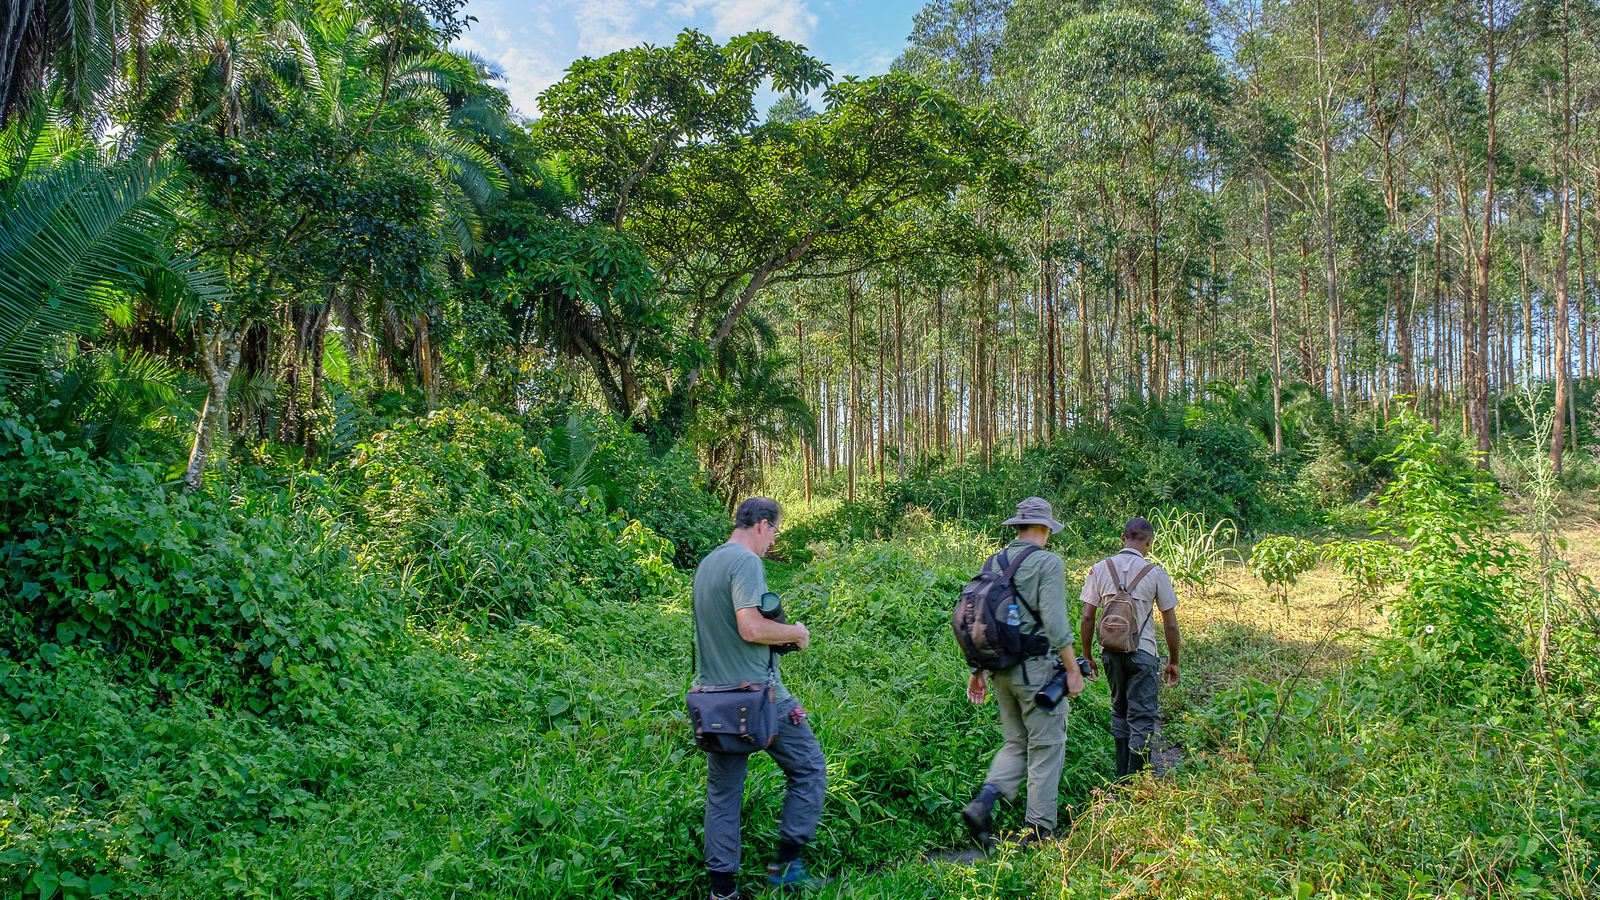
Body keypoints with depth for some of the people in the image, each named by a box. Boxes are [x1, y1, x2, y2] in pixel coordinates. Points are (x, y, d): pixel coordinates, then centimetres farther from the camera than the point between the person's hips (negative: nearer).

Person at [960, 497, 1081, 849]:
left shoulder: (993, 562, 9)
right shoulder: (1048, 563, -10)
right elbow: (1055, 622, -17)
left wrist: (977, 670, 17)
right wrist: (1073, 670, -10)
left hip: (1001, 669, 6)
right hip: (1036, 668, -6)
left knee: (1017, 744, 16)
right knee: (1046, 746, 6)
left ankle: (981, 804, -2)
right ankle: (1039, 830, 10)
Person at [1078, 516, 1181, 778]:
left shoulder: (1099, 569, 1)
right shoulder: (1155, 573, -6)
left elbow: (1087, 619, 0)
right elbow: (1171, 625, -2)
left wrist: (1086, 656, 11)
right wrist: (1173, 662, 10)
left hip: (1111, 651, 3)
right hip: (1142, 653, -3)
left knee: (1119, 712, 19)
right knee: (1142, 719, 2)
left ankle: (1121, 779, 25)